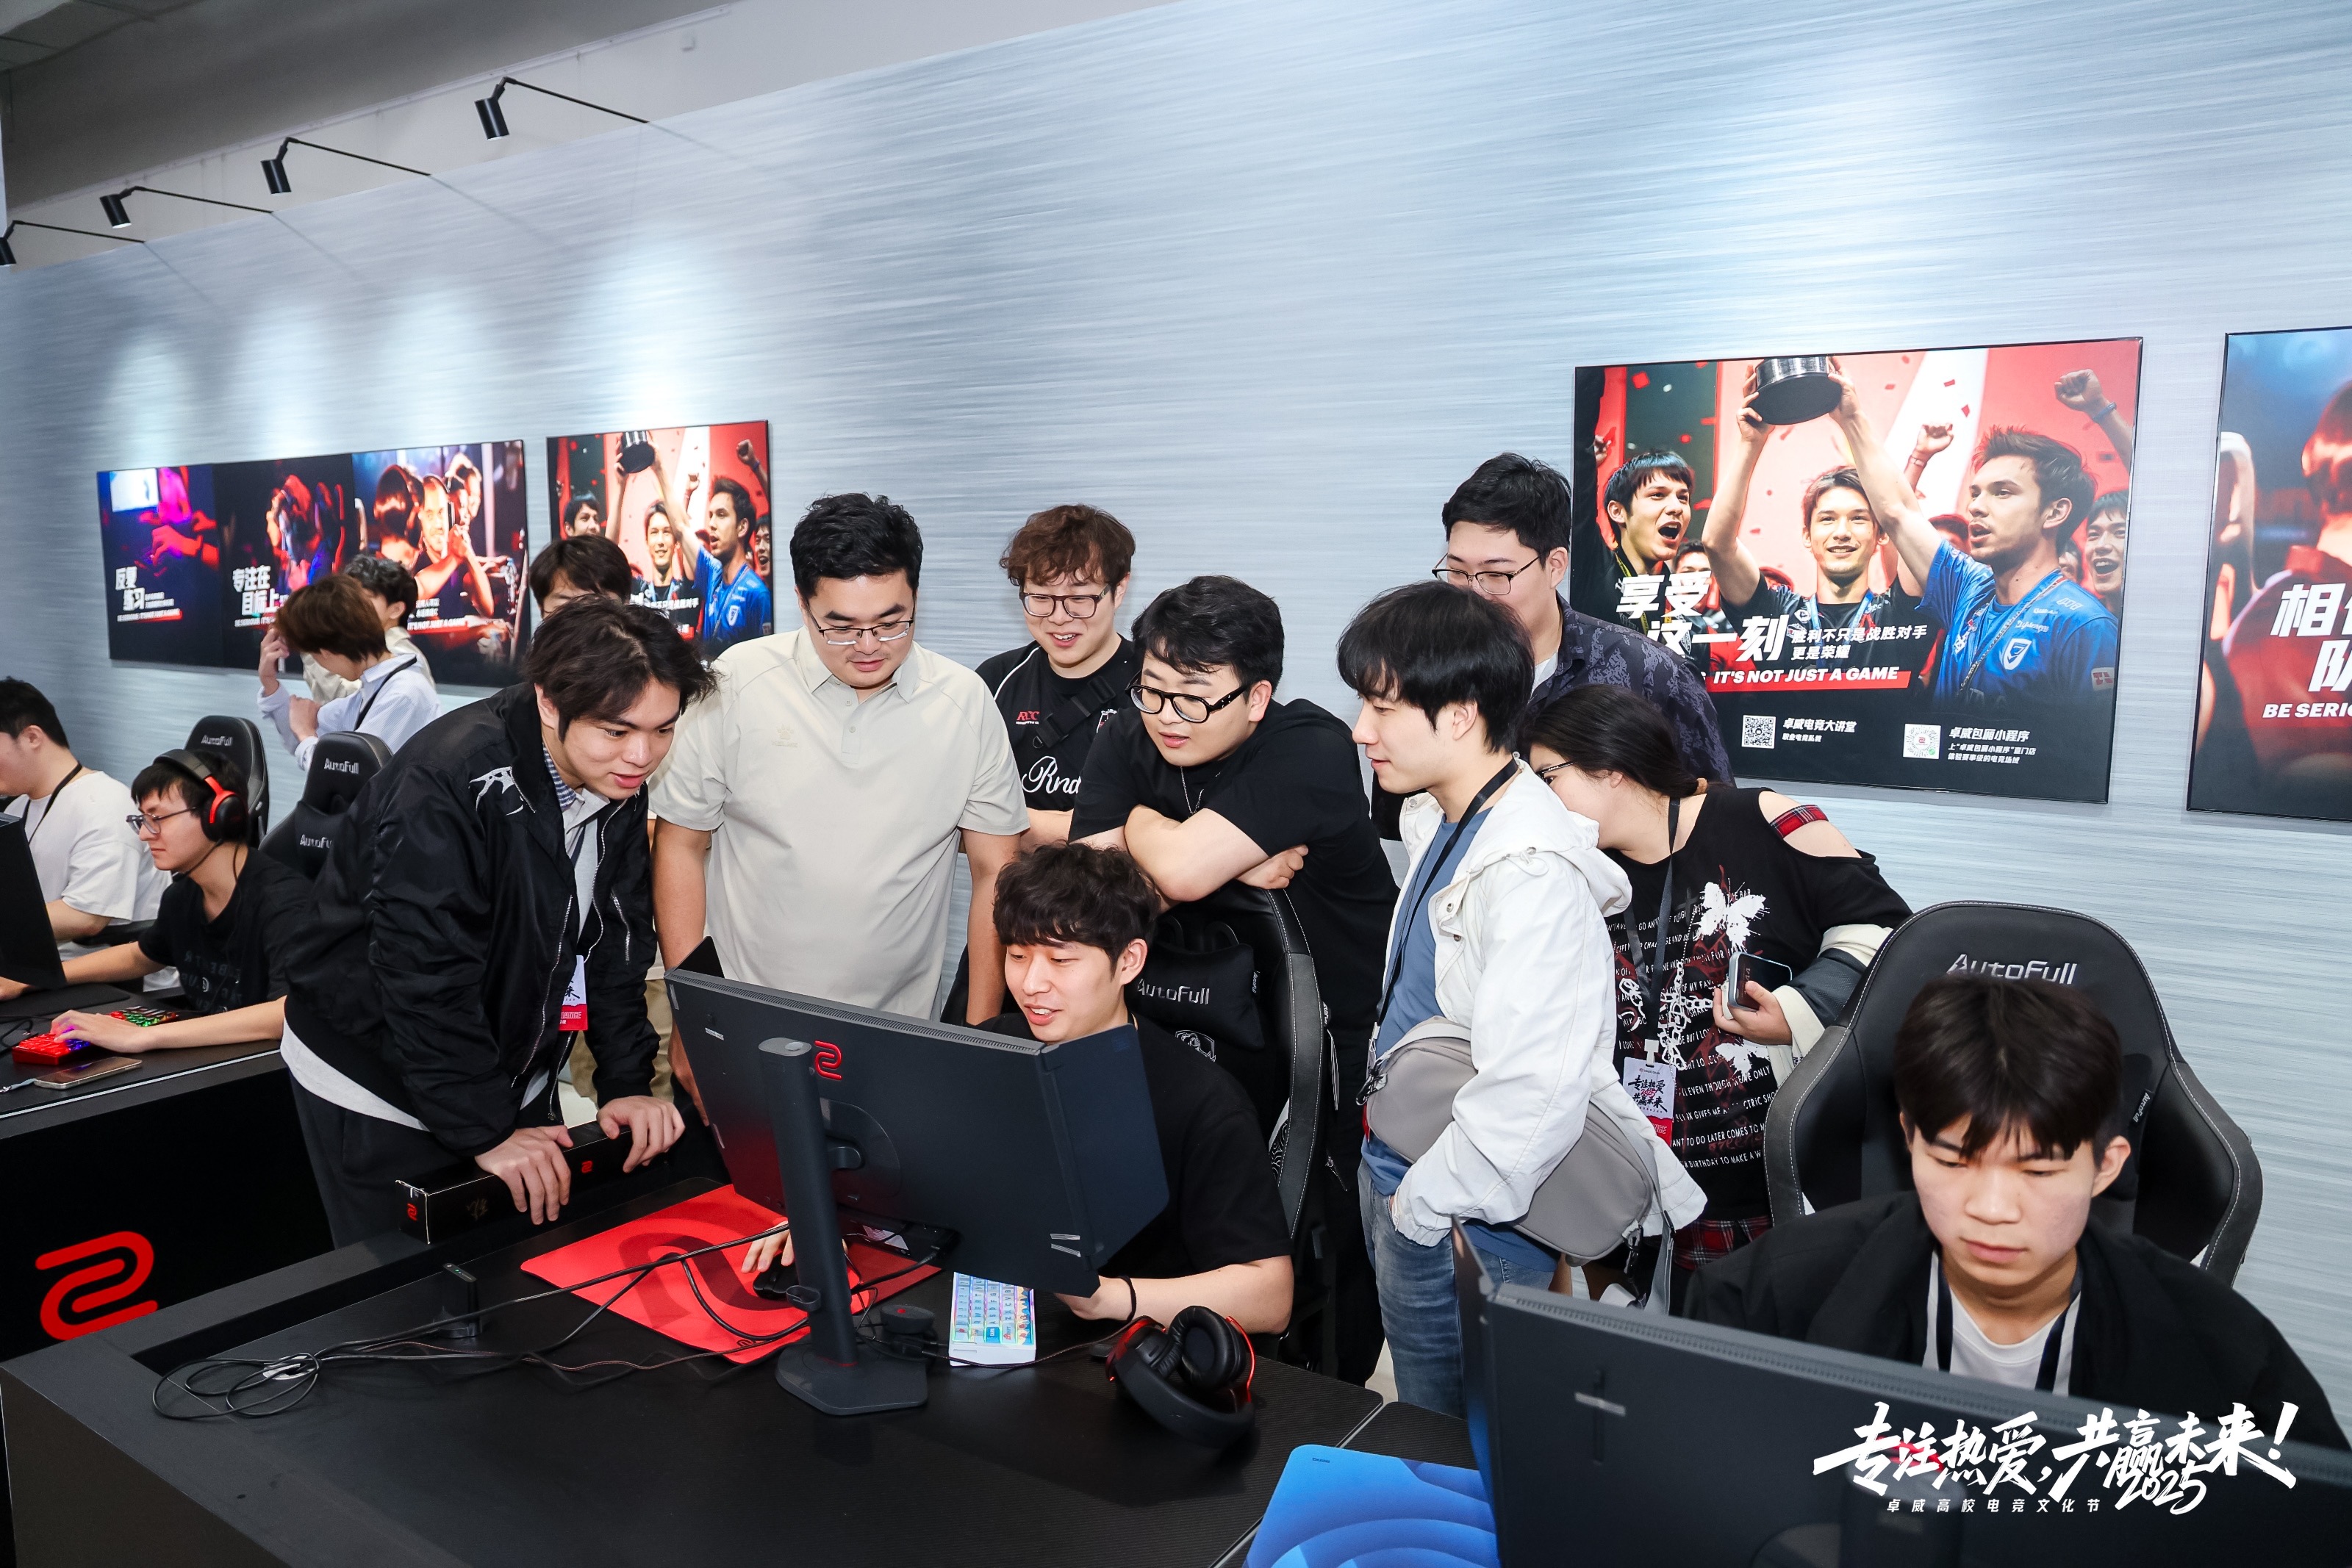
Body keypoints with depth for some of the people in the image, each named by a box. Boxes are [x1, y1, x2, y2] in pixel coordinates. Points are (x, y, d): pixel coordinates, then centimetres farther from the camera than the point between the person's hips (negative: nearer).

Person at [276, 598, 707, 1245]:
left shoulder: (617, 780, -8)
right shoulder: (451, 784, -30)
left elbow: (616, 941, -1)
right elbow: (424, 975, -28)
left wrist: (628, 1084, -6)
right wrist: (487, 1132, -24)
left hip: (509, 1077, 6)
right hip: (378, 1092, -6)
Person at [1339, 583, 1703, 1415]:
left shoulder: (1531, 874, -27)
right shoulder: (1439, 820, 4)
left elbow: (1530, 1096, -32)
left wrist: (1423, 1200, -18)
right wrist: (1387, 1181, 15)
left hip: (1466, 1223, -9)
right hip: (1399, 1182, 9)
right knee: (1415, 1441, 25)